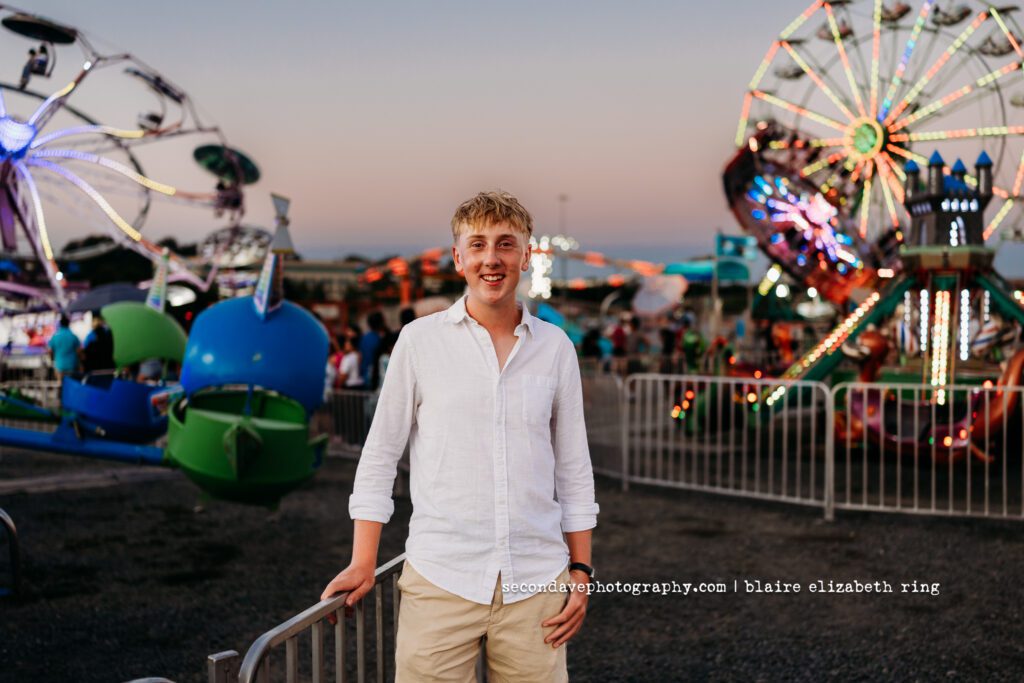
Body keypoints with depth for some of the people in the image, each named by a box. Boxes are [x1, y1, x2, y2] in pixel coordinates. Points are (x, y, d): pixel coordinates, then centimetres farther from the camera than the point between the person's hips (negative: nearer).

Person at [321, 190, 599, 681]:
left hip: (537, 583, 2)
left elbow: (574, 468, 11)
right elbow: (380, 456, 4)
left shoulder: (555, 347, 7)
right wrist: (363, 563, 0)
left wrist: (580, 571, 8)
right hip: (440, 580, -2)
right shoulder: (420, 340, 2)